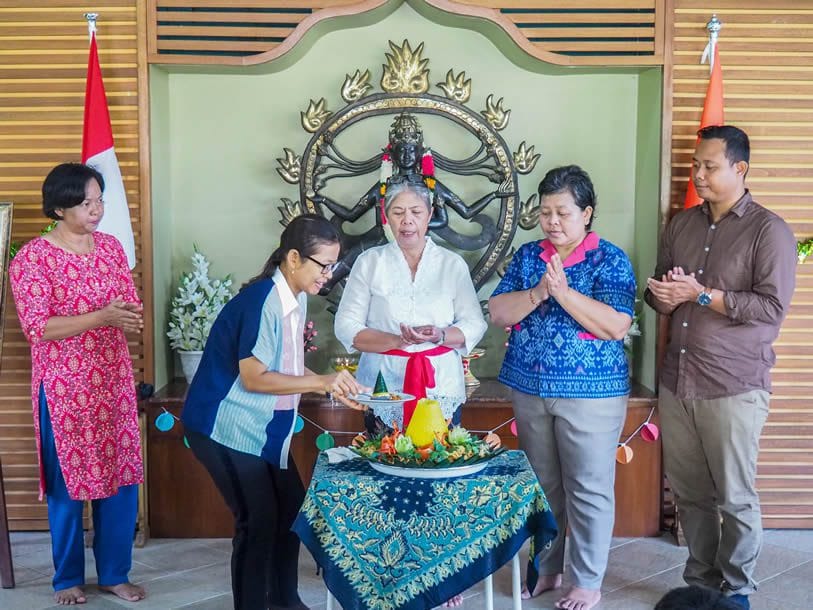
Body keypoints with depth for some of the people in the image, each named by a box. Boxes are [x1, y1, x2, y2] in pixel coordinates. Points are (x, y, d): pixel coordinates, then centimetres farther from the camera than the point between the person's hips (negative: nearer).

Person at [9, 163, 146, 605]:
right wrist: (102, 317, -25)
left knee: (122, 478, 8)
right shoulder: (32, 258, -11)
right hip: (63, 388, -4)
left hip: (113, 381, 5)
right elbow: (37, 327, -17)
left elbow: (131, 306, 8)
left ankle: (114, 573, 25)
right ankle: (67, 578, 25)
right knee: (68, 483, 6)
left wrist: (131, 317, -16)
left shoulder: (110, 246, 5)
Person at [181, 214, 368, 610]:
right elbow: (253, 377, -27)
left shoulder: (297, 298, 2)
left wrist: (331, 387, -3)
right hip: (226, 427, -9)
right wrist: (321, 381, -29)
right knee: (258, 519, -4)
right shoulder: (261, 300, -24)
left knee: (291, 506, 16)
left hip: (261, 427, 9)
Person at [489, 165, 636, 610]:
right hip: (530, 390, 4)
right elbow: (498, 313, -1)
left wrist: (563, 292, -24)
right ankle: (545, 567, 31)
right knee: (541, 485, 15)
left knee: (589, 489, 4)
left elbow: (615, 327, -17)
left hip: (590, 393, -4)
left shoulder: (610, 260, -6)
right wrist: (538, 293, -18)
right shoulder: (527, 256, 6)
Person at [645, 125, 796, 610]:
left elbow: (773, 308, -13)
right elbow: (660, 291, 18)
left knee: (735, 497, 6)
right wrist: (663, 298, -5)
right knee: (689, 491, 12)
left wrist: (701, 294, -17)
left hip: (734, 387, -5)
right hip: (677, 382, 5)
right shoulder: (682, 224, 13)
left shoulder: (769, 231, -5)